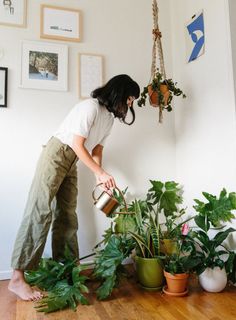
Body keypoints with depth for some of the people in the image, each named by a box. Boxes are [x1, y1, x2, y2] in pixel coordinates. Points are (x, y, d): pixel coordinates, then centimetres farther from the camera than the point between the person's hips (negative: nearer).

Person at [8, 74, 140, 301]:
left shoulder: (109, 116, 11)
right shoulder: (90, 106, -17)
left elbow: (97, 148, 11)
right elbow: (78, 145, -20)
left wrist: (100, 176, -2)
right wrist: (101, 173, -17)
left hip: (71, 161, 9)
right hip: (56, 154, -8)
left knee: (67, 215, 5)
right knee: (40, 211, -13)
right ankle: (17, 278, -8)